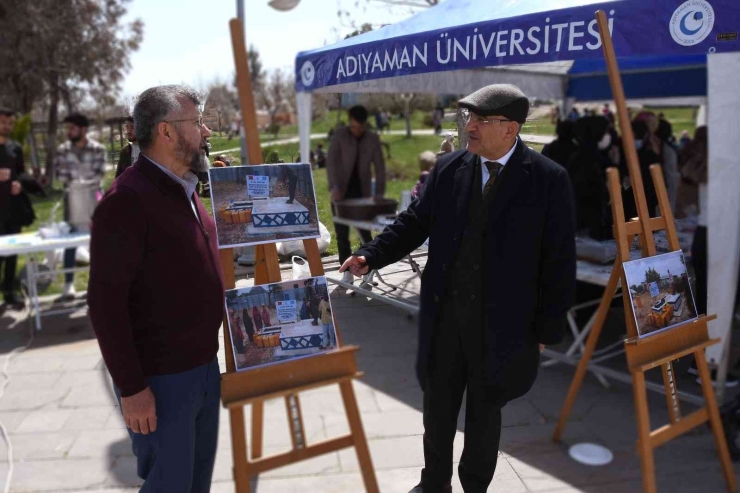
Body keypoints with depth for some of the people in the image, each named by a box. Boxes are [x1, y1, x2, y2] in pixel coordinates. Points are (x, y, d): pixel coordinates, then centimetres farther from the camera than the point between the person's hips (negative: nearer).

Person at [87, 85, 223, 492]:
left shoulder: (185, 190, 9)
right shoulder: (127, 200, -18)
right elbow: (106, 302, -20)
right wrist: (131, 387, -19)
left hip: (204, 366, 8)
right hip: (159, 379, -8)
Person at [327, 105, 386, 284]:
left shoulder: (373, 139, 1)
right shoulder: (339, 135, -5)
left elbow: (379, 167, 1)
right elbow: (331, 162, -10)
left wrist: (379, 194, -6)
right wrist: (334, 187, -22)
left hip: (362, 191, 1)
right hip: (341, 191, 0)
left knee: (364, 230, 1)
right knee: (342, 233, 0)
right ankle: (348, 273, 9)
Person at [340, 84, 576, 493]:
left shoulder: (549, 180, -10)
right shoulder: (448, 168, 0)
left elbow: (559, 261, -8)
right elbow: (414, 223, 3)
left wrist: (547, 330, -7)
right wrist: (370, 256, -13)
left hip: (502, 323, -3)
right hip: (444, 315, 3)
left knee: (485, 413, 15)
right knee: (437, 407, 18)